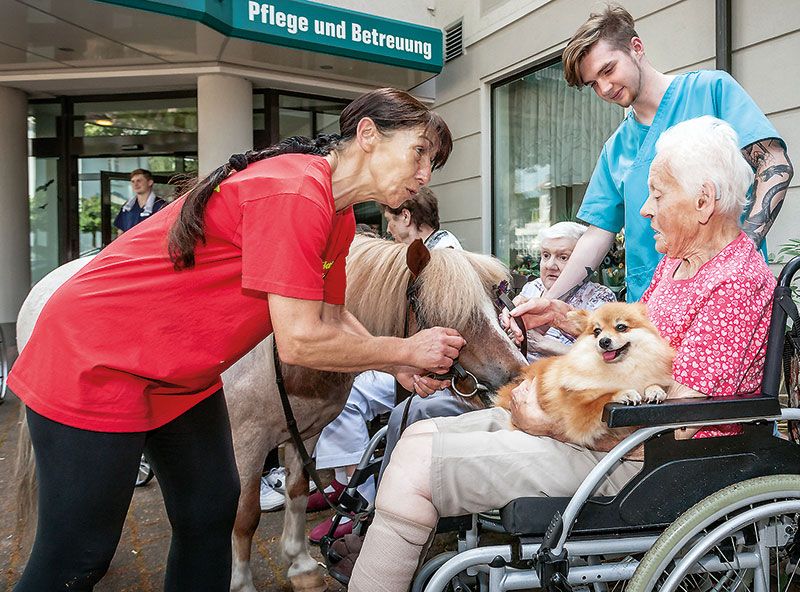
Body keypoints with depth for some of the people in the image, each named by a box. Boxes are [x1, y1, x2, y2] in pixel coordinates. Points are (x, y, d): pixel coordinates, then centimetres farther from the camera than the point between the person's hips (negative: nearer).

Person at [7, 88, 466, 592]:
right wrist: (406, 350, -14)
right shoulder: (293, 191, -27)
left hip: (186, 376, 10)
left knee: (212, 513, 14)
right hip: (97, 362, -10)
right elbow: (299, 342, -27)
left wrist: (399, 366, -5)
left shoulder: (339, 218, 5)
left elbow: (332, 318, 9)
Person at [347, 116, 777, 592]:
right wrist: (564, 316, 9)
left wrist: (552, 424, -18)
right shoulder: (677, 261, 14)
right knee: (420, 435, 4)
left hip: (640, 464, -10)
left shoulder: (738, 283, -16)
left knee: (413, 468, -17)